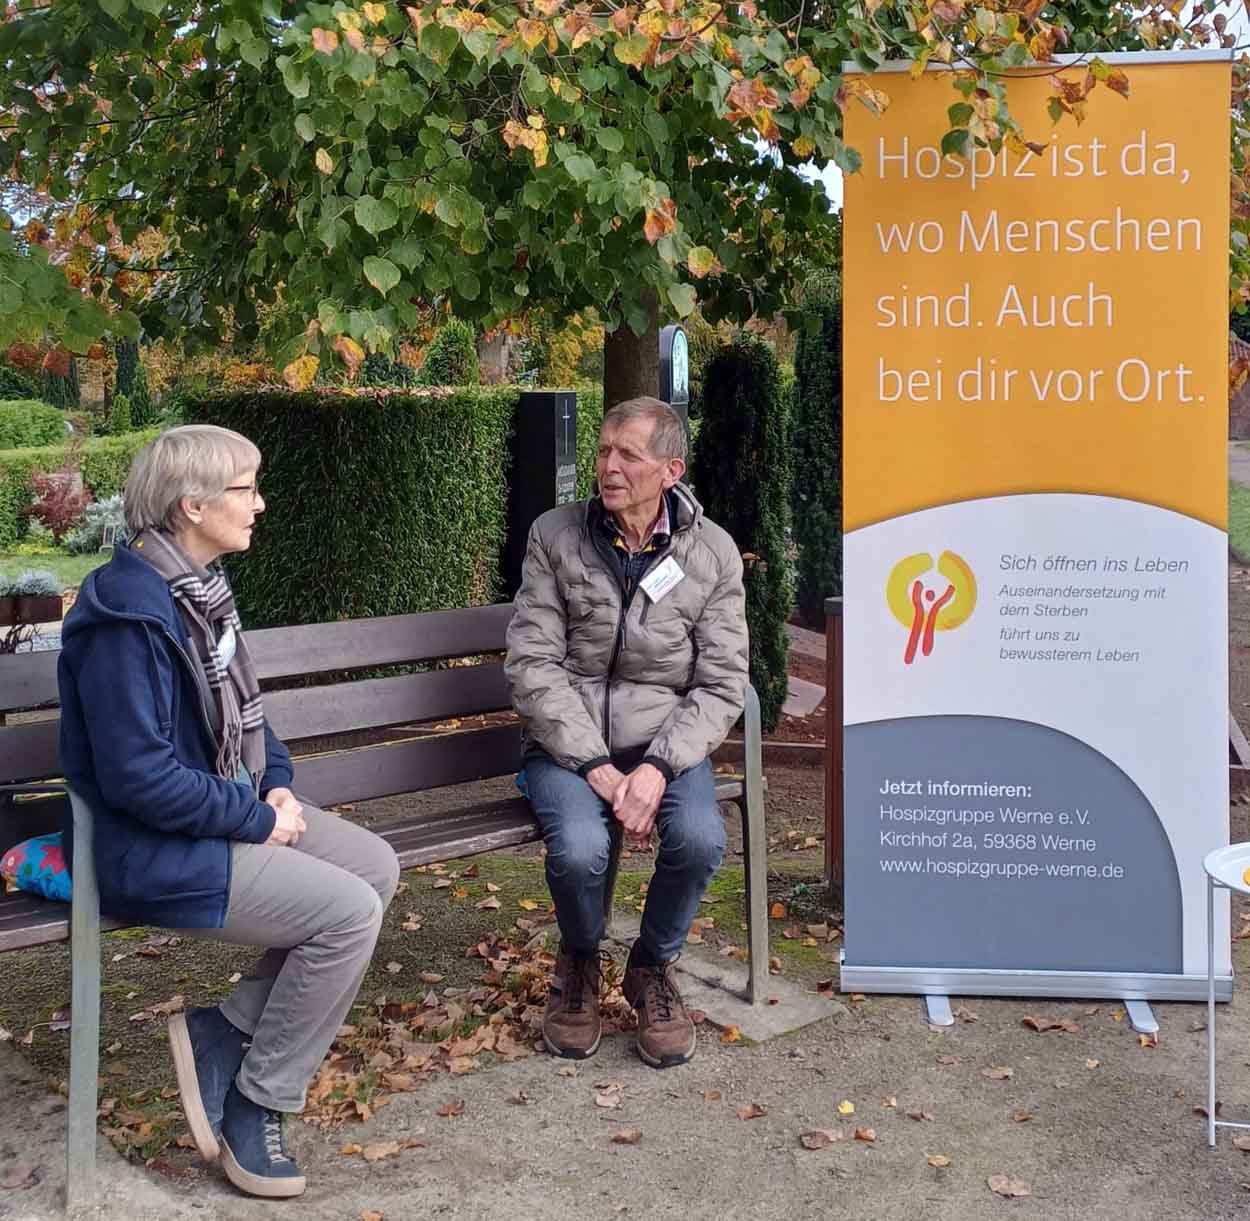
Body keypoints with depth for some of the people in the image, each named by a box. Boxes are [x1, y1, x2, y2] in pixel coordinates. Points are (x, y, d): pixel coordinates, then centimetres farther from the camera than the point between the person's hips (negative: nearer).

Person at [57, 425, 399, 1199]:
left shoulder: (198, 585, 7)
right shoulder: (129, 614, -23)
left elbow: (242, 708, 18)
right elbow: (139, 776, -26)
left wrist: (277, 785, 1)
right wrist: (257, 820, -18)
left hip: (231, 811, 10)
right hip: (158, 852, -10)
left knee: (377, 867, 1)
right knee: (348, 912, -17)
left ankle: (225, 1031, 6)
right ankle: (256, 1103, 1)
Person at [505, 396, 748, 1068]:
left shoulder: (713, 553, 0)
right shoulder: (554, 536, -2)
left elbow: (721, 684, -3)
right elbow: (532, 665, -8)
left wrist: (658, 768, -19)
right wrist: (597, 767, -18)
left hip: (666, 741, 1)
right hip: (568, 743, -1)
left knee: (700, 838, -29)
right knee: (579, 849, -30)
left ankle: (653, 966, 5)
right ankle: (579, 965, 7)